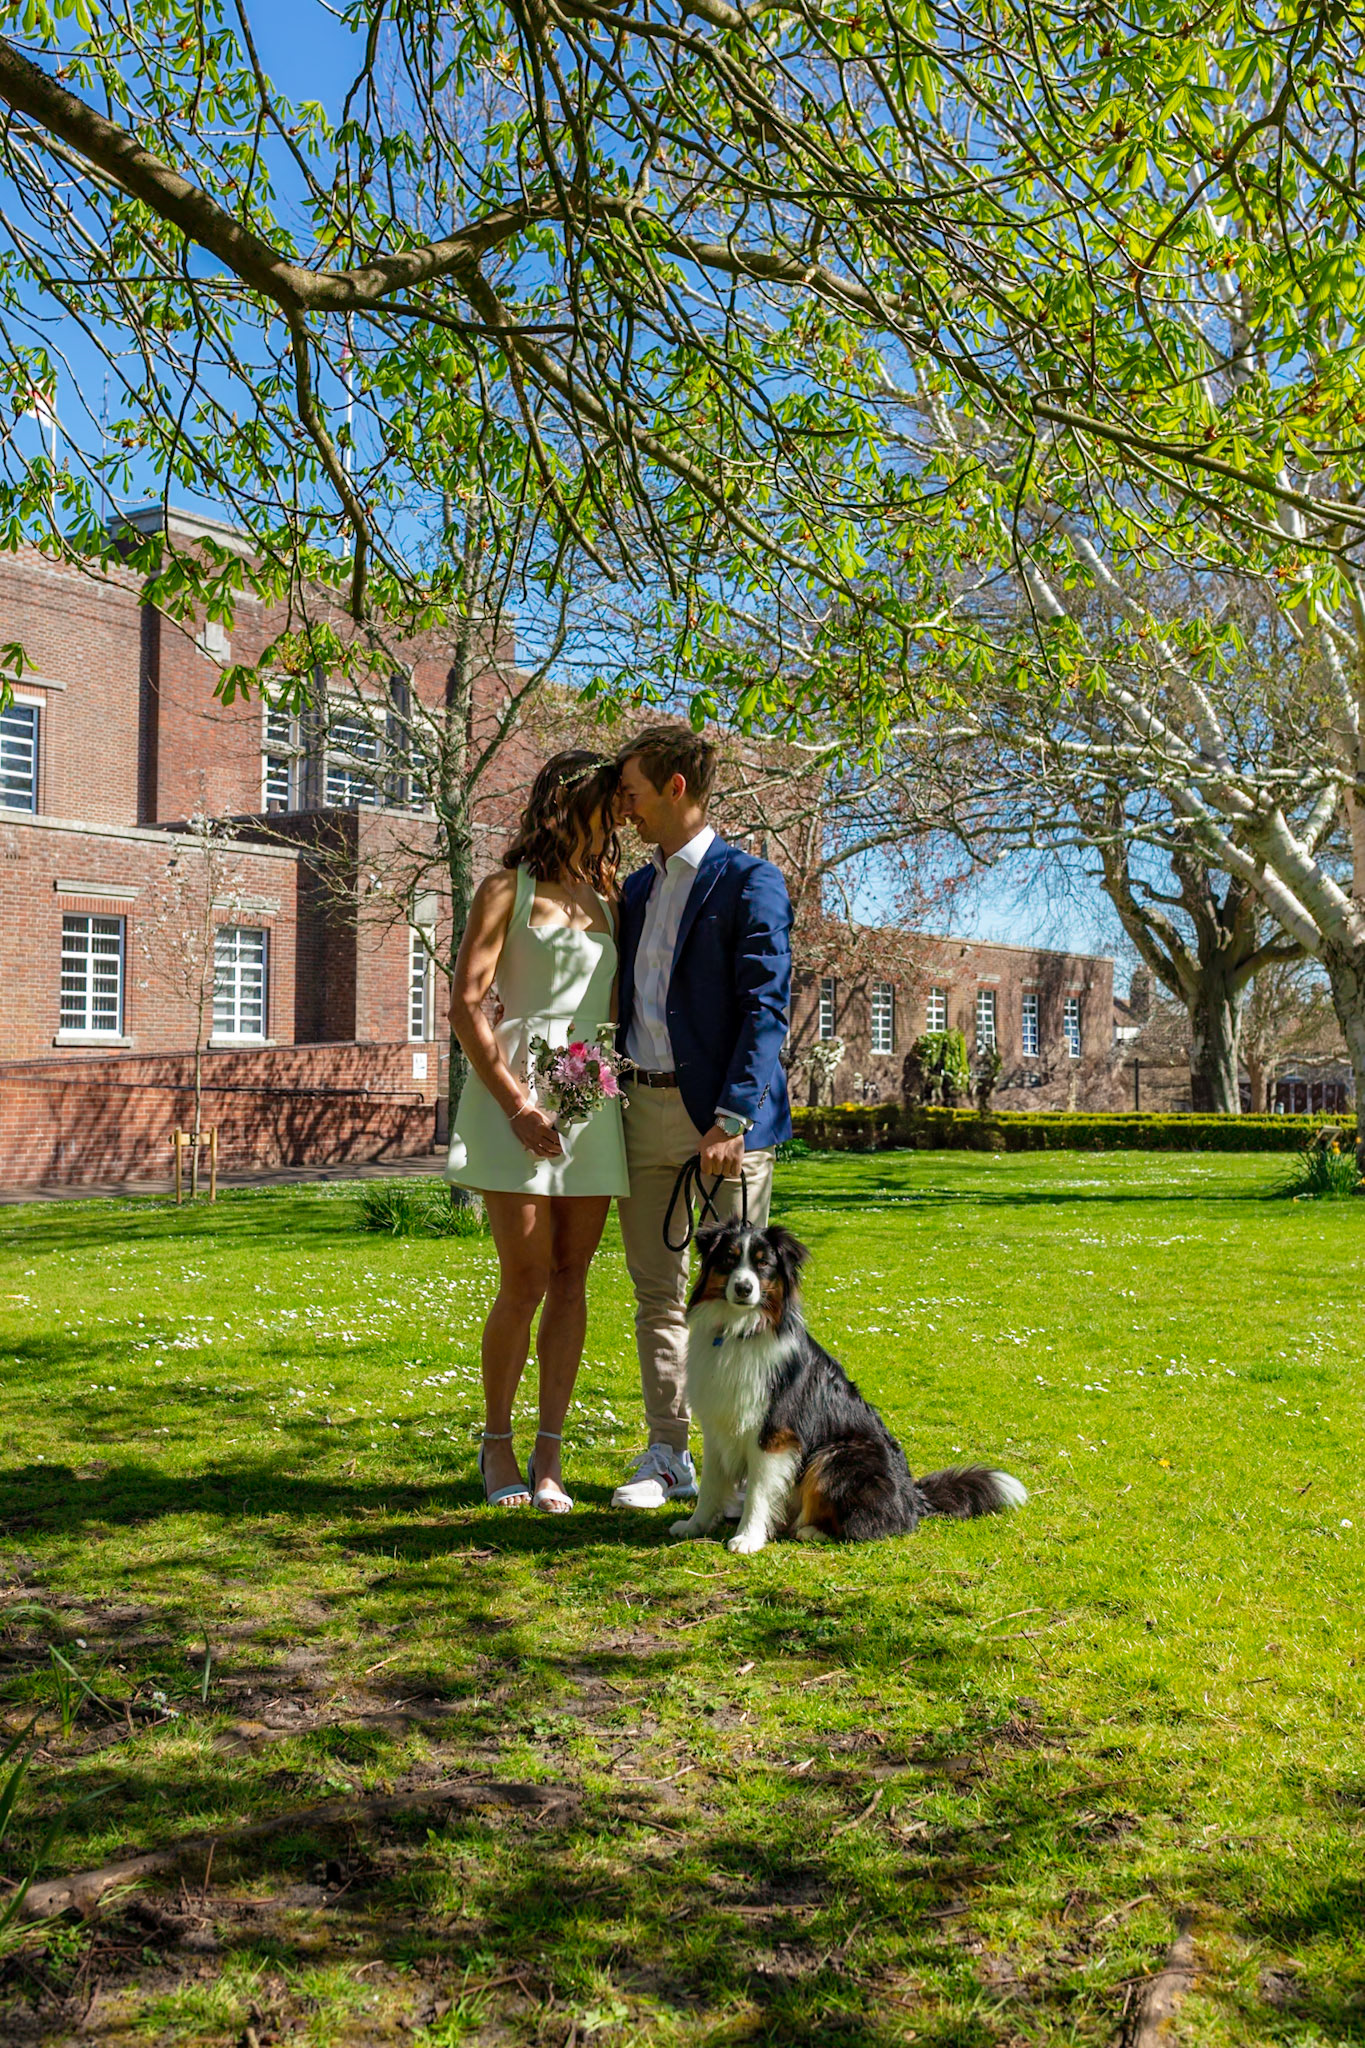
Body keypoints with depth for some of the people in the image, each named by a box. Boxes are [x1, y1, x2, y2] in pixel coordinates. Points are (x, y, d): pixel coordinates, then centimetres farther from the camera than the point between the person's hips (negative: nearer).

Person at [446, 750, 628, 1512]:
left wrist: (624, 1098, 10)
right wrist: (515, 1103, -13)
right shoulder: (508, 890, 1)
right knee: (527, 1278, -7)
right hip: (517, 1093, -5)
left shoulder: (608, 899, 17)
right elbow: (466, 1004, -6)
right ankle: (497, 1443, 11)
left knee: (573, 1276, 2)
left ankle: (549, 1458, 8)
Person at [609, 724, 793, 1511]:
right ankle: (668, 1459, 19)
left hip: (725, 1115, -7)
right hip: (645, 1106, 7)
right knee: (658, 1293, 10)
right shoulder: (637, 890, 17)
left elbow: (766, 1008, -14)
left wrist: (732, 1119, -21)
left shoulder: (750, 882, -7)